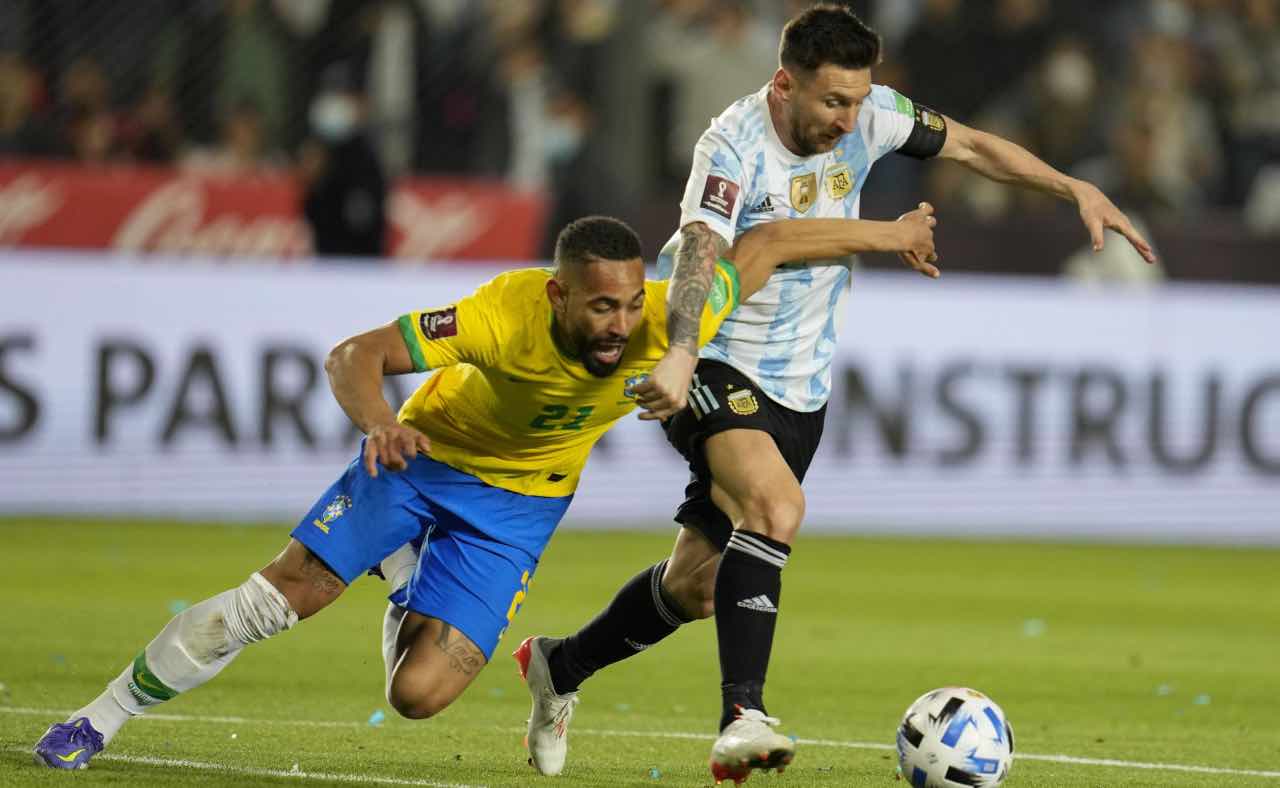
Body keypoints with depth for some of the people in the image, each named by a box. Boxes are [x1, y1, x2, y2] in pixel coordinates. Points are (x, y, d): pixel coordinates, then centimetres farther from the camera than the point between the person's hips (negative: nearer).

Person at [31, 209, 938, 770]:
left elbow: (768, 243, -16)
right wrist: (379, 424, -52)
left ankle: (411, 592, 29)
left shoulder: (669, 321, -30)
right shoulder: (505, 314, -35)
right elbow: (353, 356, -31)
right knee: (277, 597, -11)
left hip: (519, 502, 2)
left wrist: (891, 232, -7)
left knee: (419, 695, -11)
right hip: (427, 454, -2)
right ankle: (99, 720, 9)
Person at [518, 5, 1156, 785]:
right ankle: (744, 714, -37)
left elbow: (968, 144, 11)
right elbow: (699, 250, -38)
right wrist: (680, 355, -55)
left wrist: (1077, 190, 1)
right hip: (717, 367, -7)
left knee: (695, 584, 10)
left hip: (800, 387, 7)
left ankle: (560, 667, 33)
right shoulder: (736, 145, -22)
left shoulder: (868, 115, -3)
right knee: (776, 504, -33)